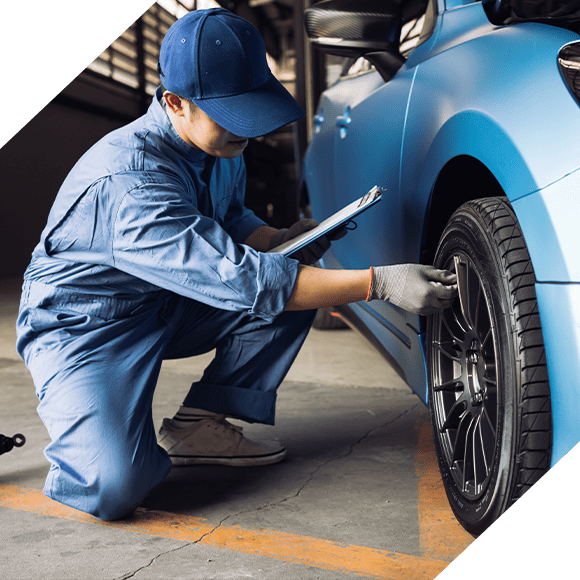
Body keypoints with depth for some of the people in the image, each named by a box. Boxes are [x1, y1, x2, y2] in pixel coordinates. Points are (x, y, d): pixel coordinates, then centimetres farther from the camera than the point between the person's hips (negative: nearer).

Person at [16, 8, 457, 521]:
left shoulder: (222, 147, -5)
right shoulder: (129, 181, -33)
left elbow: (232, 222, 14)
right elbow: (239, 280, -39)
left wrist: (281, 241, -9)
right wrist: (380, 283, -40)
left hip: (168, 307, 8)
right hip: (82, 326, -8)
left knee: (295, 284, -10)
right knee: (115, 488, -30)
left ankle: (197, 424, -2)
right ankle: (80, 439, 7)